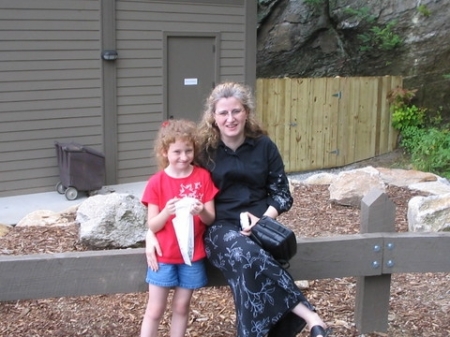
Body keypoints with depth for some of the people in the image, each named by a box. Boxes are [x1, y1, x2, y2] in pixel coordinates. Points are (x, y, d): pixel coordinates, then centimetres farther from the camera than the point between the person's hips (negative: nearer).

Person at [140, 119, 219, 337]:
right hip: (163, 256, -1)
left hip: (192, 255, 2)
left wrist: (201, 211, -23)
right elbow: (152, 226, -7)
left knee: (181, 306, 12)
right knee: (155, 310, 4)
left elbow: (211, 219, -1)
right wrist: (166, 212, -27)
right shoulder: (156, 183, -7)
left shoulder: (203, 177, -3)